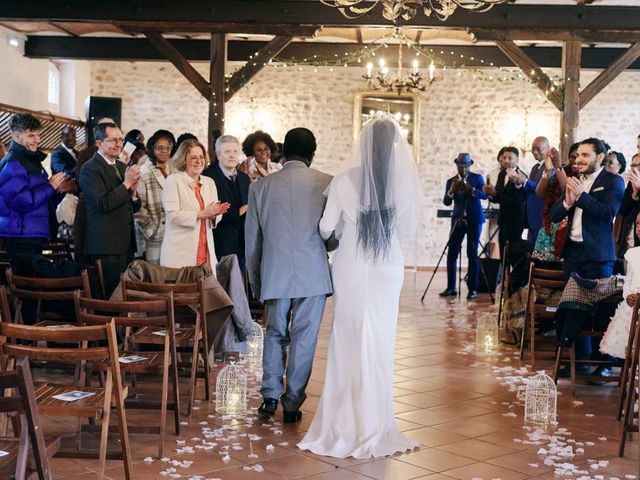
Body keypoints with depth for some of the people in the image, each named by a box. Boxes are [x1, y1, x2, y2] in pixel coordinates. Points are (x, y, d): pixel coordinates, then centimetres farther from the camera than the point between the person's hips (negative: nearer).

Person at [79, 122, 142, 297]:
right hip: (106, 247, -7)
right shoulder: (90, 169, -7)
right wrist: (126, 183, -15)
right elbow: (103, 204, -18)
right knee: (111, 296, -6)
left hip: (126, 244, 7)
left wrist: (133, 191, -2)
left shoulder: (122, 167, 16)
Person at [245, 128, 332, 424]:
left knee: (274, 335, 18)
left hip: (274, 276, 2)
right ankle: (292, 404, 14)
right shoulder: (327, 184, -4)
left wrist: (255, 282, 16)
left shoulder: (260, 187, 2)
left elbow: (251, 241, 7)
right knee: (304, 339, 8)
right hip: (314, 275, -1)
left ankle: (270, 397, 14)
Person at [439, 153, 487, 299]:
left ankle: (473, 289, 2)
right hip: (458, 220, 2)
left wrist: (471, 190, -28)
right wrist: (451, 190, -19)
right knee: (451, 254, -3)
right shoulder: (451, 181, 7)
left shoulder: (477, 178, 3)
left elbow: (485, 195, -12)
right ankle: (451, 287, 4)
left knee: (472, 254, -3)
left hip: (474, 220, -2)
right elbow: (446, 202, -2)